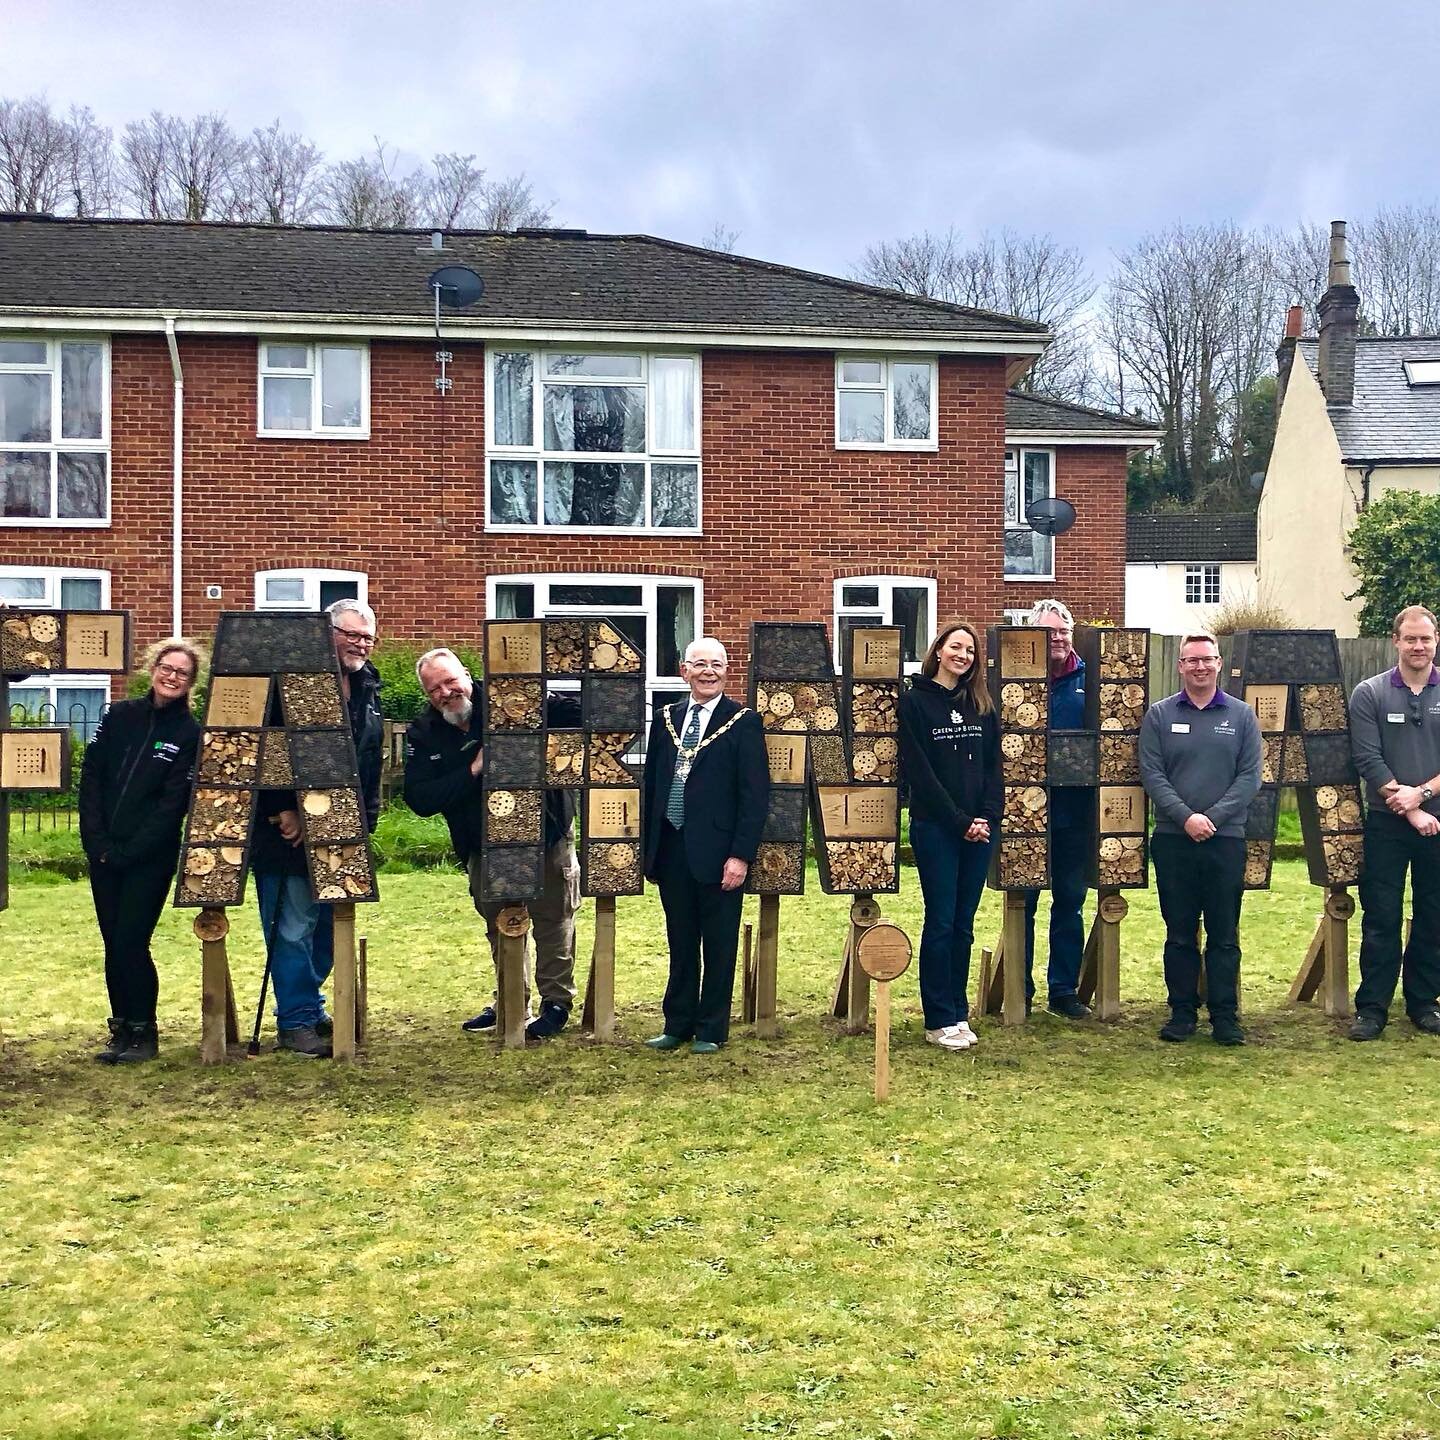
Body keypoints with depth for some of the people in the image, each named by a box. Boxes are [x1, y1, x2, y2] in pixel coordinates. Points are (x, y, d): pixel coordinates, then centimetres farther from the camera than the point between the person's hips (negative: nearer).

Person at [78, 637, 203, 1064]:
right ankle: (121, 1031, 18)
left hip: (151, 858, -4)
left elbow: (173, 804, -9)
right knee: (113, 944, 6)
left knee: (131, 943, -7)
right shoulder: (119, 716, 6)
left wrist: (127, 852, -14)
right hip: (103, 853, 4)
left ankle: (143, 1034, 8)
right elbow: (90, 777, 4)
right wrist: (98, 842, -7)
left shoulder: (190, 734, -4)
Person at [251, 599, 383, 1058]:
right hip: (288, 831, -7)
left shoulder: (369, 689, 14)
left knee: (329, 925, 13)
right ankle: (296, 1022, 5)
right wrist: (285, 810, -18)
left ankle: (307, 1007, 26)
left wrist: (366, 821, 12)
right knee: (293, 927, -3)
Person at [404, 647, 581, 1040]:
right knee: (499, 928, 18)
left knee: (552, 921, 6)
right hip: (484, 847, 4)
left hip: (545, 834, -4)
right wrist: (472, 771, -23)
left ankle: (556, 1002, 21)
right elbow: (419, 799, -16)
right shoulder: (423, 735, -5)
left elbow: (575, 712, -17)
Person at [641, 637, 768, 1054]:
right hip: (671, 849, 4)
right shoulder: (665, 719, 10)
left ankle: (711, 1030, 15)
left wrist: (740, 855, -13)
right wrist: (646, 847, 9)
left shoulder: (743, 723, -5)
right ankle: (678, 1025, 23)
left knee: (719, 947, 5)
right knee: (680, 944, 14)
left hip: (718, 853, -4)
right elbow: (650, 783, 13)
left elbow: (755, 796, -8)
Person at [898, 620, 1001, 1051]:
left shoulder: (982, 705, 12)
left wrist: (988, 817, -6)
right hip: (935, 828, -5)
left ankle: (958, 1013, 15)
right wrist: (959, 821, -12)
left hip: (980, 829, 5)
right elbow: (918, 770, -9)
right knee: (940, 922, -3)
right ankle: (939, 1020, 4)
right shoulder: (914, 701, -3)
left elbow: (993, 767, 10)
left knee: (964, 924, 8)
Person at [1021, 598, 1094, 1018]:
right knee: (1023, 901, 4)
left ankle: (1064, 989, 20)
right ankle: (1020, 991, 13)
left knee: (1070, 901, 10)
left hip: (1074, 808, 3)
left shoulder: (1087, 680, 7)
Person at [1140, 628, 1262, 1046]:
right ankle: (1182, 1012, 15)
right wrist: (1185, 816, -14)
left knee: (1225, 935, 4)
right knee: (1179, 933, 6)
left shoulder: (1242, 716, 6)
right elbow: (1151, 773, -2)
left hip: (1226, 839, 0)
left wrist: (1213, 817, -12)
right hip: (1173, 839, 0)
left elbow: (1250, 776, -1)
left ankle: (1225, 1016, 10)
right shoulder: (1159, 715, 4)